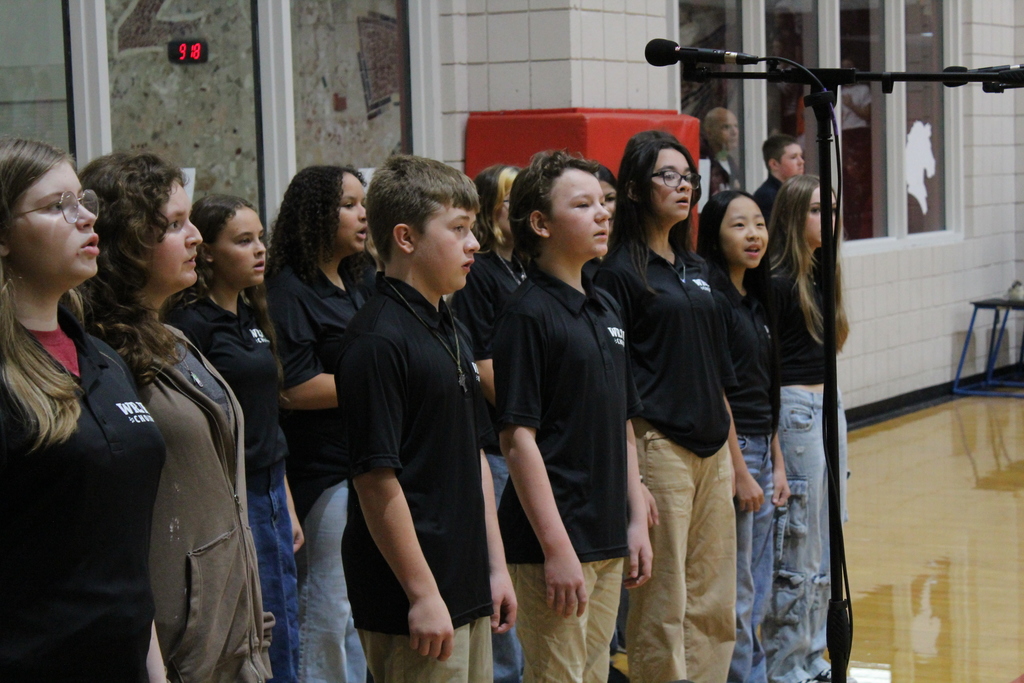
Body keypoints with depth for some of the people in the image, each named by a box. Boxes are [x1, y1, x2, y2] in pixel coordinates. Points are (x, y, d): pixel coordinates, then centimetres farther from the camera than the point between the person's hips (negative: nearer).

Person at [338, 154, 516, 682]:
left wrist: (496, 565, 16)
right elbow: (376, 477, -19)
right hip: (413, 602, -9)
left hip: (467, 591, 9)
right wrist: (423, 594, -18)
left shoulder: (450, 331, 14)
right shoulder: (378, 340, -16)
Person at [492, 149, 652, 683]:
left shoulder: (605, 308, 13)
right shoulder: (528, 313, -12)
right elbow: (518, 438, -16)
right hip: (552, 541, -8)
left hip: (608, 540, 8)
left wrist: (637, 519, 13)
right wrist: (555, 547, -18)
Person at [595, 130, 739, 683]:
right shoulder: (620, 272, -7)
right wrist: (630, 477, -16)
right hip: (659, 445, -7)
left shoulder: (695, 268, 15)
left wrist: (731, 450, 17)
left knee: (715, 604, 10)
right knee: (663, 605, -3)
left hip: (712, 449, 8)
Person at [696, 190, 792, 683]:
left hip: (759, 450, 9)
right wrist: (741, 474, -16)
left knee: (757, 591, 14)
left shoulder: (755, 299, 13)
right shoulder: (710, 298, -13)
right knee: (736, 596, -2)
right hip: (727, 452, -9)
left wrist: (776, 463, 15)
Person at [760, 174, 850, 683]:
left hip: (829, 405, 9)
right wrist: (770, 441, -16)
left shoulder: (821, 273, 11)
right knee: (798, 548, -4)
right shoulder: (778, 282, -14)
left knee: (825, 544, 14)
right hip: (795, 408, -9)